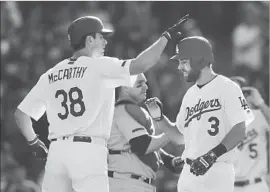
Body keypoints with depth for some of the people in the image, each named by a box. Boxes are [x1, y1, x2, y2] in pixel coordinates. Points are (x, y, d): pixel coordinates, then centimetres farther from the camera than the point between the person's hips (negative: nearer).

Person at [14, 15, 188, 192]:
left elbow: (21, 114, 12)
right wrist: (167, 36, -3)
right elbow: (140, 65, -14)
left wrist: (34, 143, 26)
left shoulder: (50, 76, 13)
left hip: (57, 151, 6)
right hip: (88, 151, -5)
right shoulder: (98, 66, -3)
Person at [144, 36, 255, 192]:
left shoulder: (226, 88, -6)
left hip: (217, 173, -7)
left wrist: (213, 155, -22)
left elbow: (239, 131, -12)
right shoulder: (190, 94, 17)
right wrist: (158, 117, 8)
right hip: (189, 172, 7)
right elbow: (178, 130, 26)